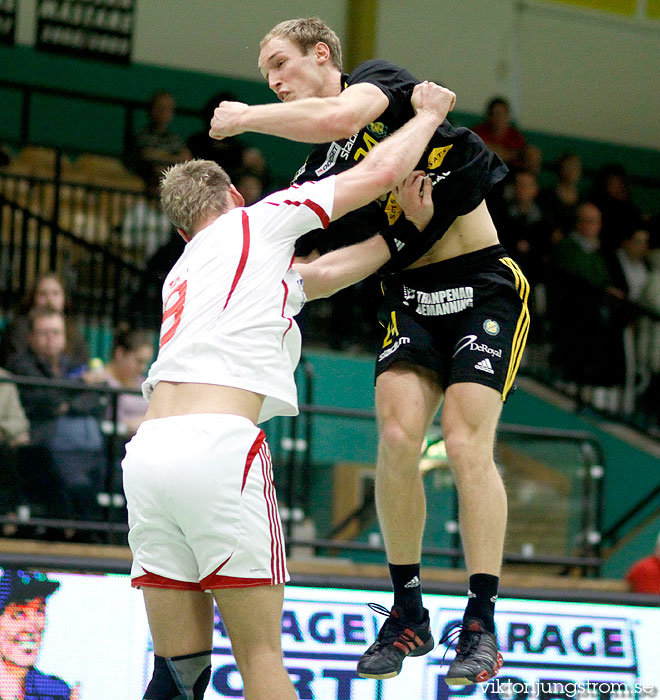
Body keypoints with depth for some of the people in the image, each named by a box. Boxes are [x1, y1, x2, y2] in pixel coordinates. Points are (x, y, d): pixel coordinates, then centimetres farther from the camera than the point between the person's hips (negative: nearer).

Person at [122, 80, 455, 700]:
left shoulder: (182, 272, 33)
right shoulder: (256, 222, 15)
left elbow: (319, 275, 38)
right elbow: (379, 172, 18)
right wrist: (428, 113, 35)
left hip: (146, 451, 6)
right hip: (217, 445, -6)